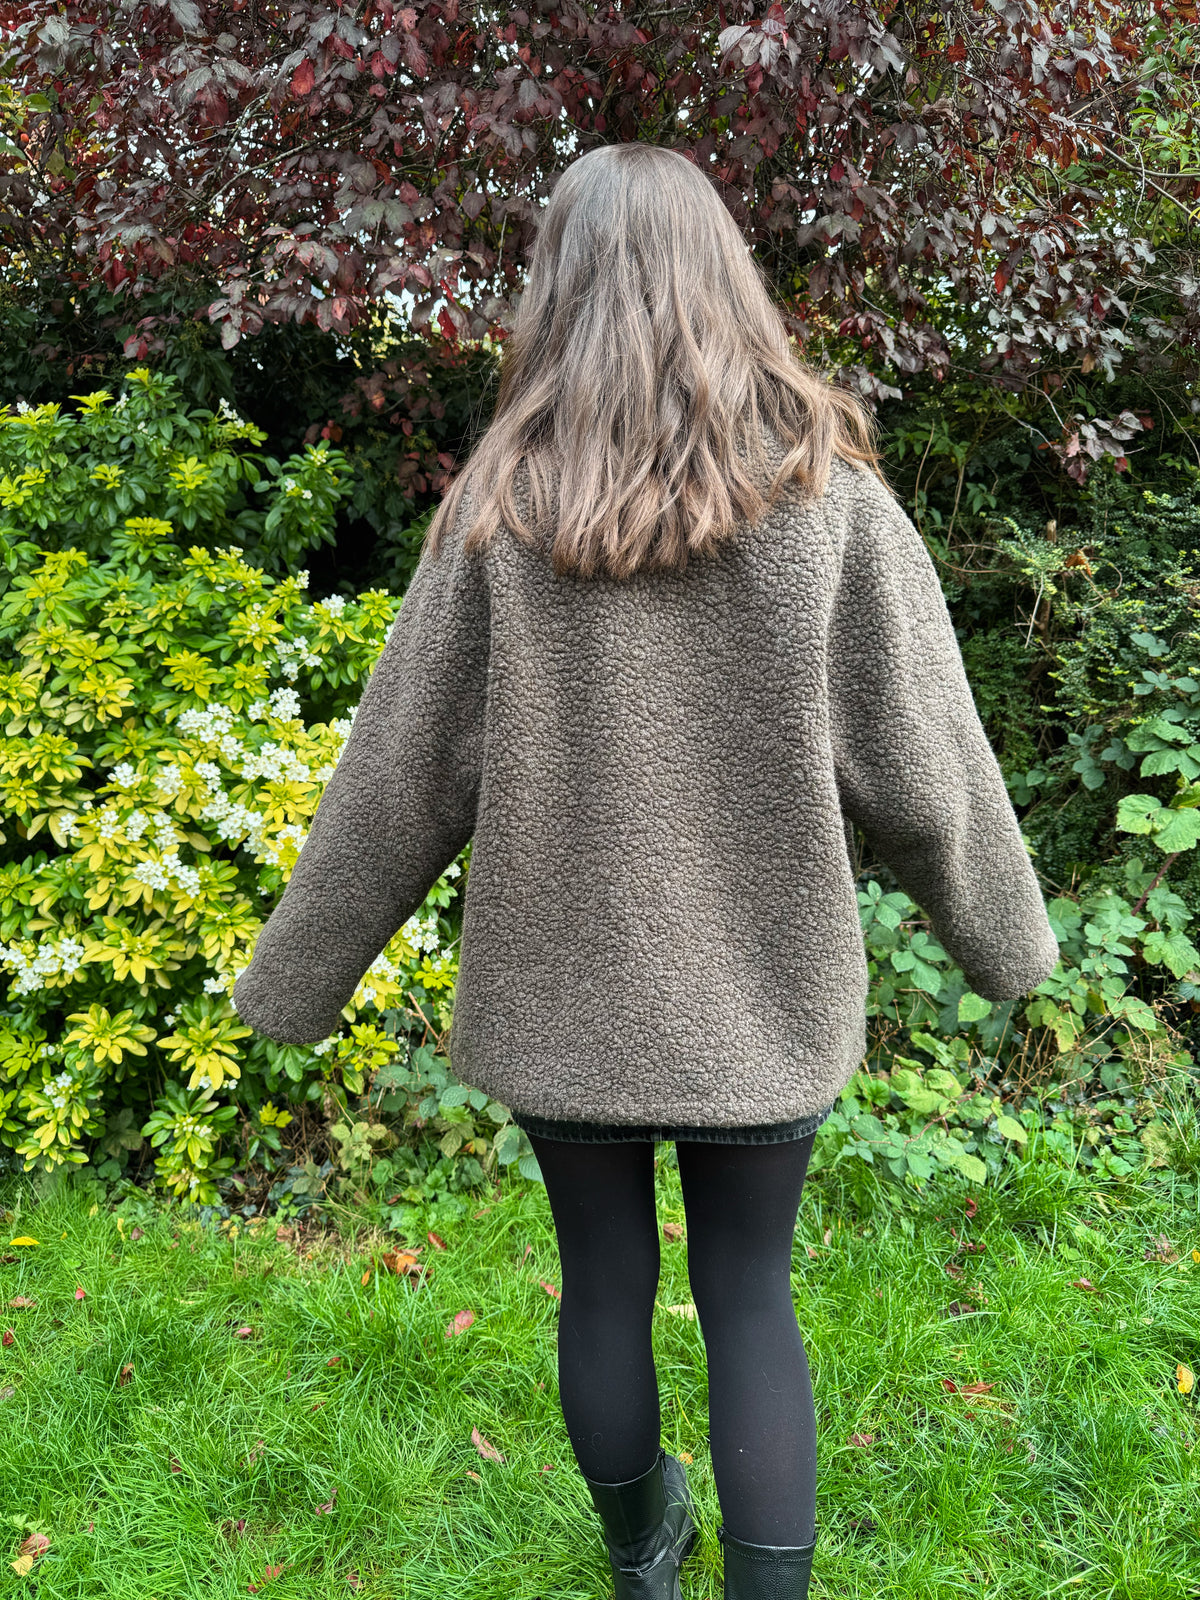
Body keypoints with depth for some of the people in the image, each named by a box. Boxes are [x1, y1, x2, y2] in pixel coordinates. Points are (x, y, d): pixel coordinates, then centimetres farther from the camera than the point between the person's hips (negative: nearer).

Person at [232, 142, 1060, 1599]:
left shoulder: (500, 510, -10)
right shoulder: (827, 498, -11)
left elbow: (397, 781, -6)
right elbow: (922, 770, -6)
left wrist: (292, 980, 8)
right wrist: (1007, 941, 12)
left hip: (562, 995, 1)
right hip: (762, 995, -1)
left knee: (603, 1281, 20)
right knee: (751, 1298, 16)